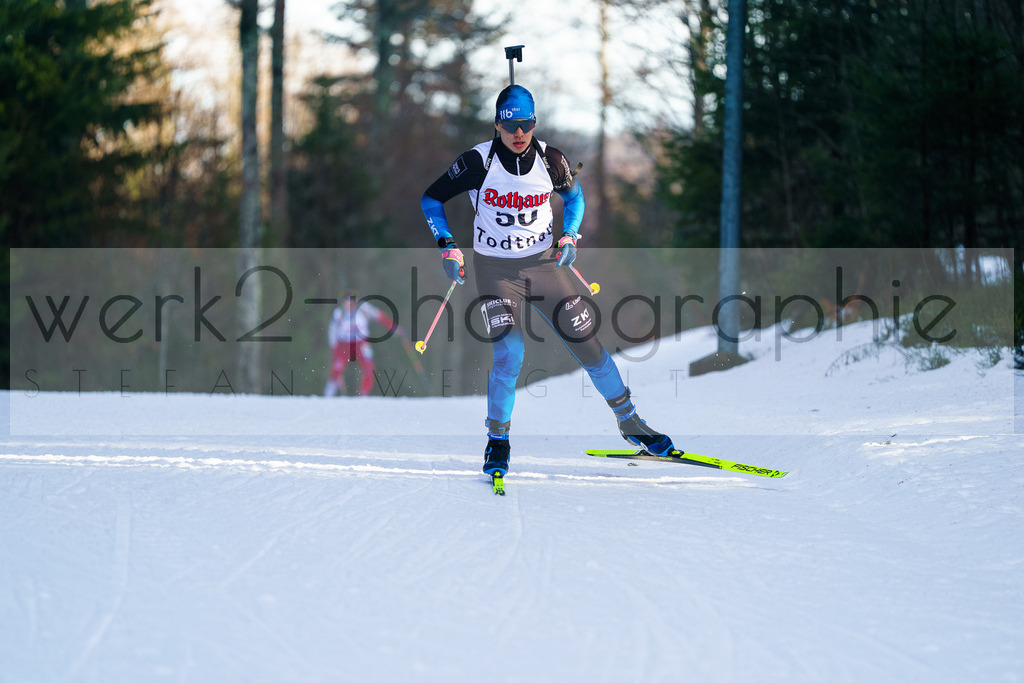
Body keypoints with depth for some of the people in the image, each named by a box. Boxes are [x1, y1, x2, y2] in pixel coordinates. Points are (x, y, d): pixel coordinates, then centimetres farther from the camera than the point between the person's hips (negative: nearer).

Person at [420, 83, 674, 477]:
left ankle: (629, 422, 18)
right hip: (495, 268, -3)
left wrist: (569, 237, -1)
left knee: (588, 343, 1)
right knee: (509, 351, -21)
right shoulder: (479, 162, -14)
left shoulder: (550, 160, -7)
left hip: (544, 262, 3)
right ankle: (497, 440, -3)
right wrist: (448, 246, -13)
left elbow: (574, 194, 15)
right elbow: (431, 198, -3)